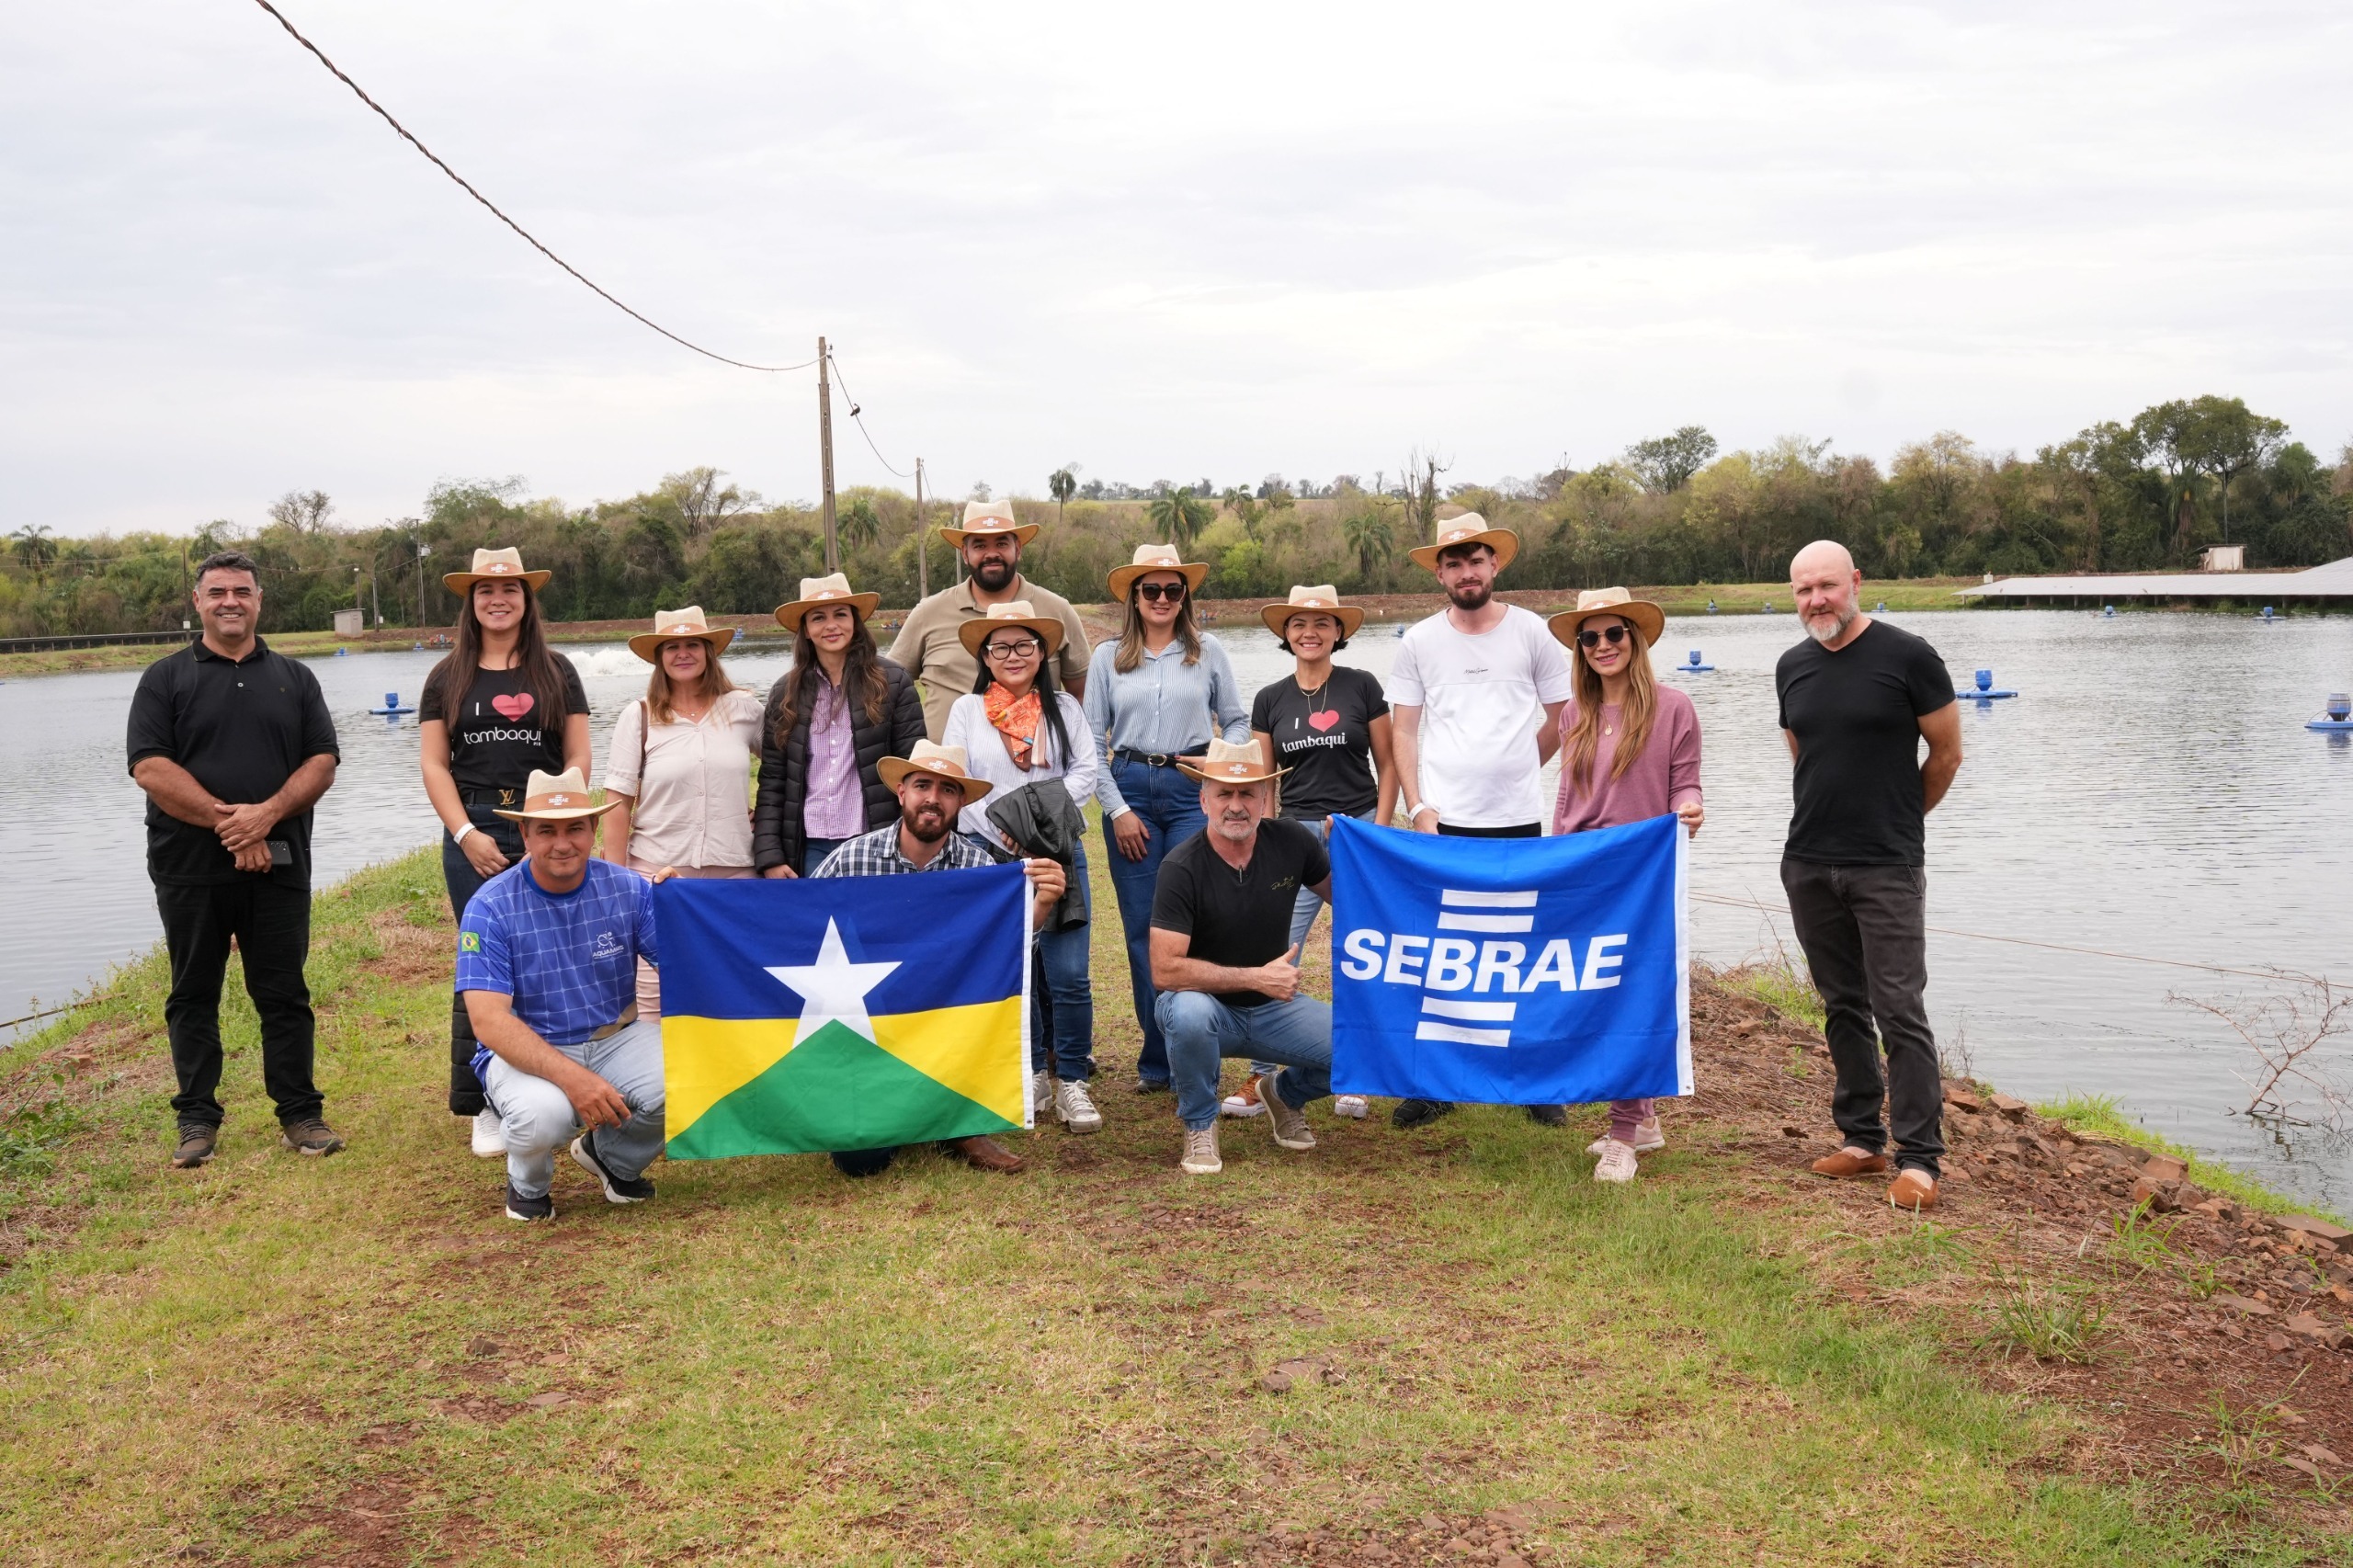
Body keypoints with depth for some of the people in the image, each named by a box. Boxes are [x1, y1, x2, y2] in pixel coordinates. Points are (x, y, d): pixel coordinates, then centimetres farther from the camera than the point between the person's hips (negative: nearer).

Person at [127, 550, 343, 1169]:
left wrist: (267, 814, -15)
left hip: (277, 865, 1)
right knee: (193, 997, 6)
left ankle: (300, 1113, 11)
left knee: (284, 995, 4)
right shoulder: (165, 678, 5)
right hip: (189, 868, -1)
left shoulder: (294, 678, 11)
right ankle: (197, 1119, 15)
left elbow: (323, 761, 2)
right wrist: (227, 821, -15)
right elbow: (150, 767, -7)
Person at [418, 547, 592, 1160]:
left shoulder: (556, 672, 10)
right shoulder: (448, 677, 9)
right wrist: (467, 834, -7)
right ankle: (488, 1106, 6)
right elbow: (433, 764, 5)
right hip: (473, 833, 0)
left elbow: (578, 759, 6)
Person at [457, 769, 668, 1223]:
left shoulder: (628, 889, -4)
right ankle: (528, 1185, 4)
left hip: (615, 1040, 3)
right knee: (543, 1113, -37)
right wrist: (571, 1076, -32)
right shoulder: (490, 907, -12)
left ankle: (615, 1159, 10)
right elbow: (489, 1020, -20)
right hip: (527, 1052, -3)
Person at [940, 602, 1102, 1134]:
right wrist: (1001, 830, -13)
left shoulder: (1064, 708, 9)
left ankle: (1071, 1081, 4)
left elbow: (1084, 774, 1)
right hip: (989, 854, 0)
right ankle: (1032, 1075, 20)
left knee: (1068, 975, -8)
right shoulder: (967, 710, 6)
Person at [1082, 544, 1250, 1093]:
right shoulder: (1108, 658, 7)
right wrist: (1117, 808, -2)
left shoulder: (1208, 652, 5)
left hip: (1192, 790, -1)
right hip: (1129, 791, 1)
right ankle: (1158, 1060, 11)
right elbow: (1093, 742, 6)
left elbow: (1237, 722, 10)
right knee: (1142, 928, 3)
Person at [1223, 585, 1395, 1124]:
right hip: (1297, 836, 1)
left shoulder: (1362, 687, 2)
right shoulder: (1270, 700, 7)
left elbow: (1387, 764, 5)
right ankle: (1261, 1077, 1)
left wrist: (1380, 829, -4)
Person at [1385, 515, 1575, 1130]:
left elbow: (1561, 718, 12)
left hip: (1518, 820, 0)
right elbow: (1404, 732, 6)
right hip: (1441, 822, 0)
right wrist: (1417, 806, -4)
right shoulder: (1418, 641, 5)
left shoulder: (1531, 631, 4)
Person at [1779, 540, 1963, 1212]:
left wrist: (1897, 820, 9)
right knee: (1843, 1006, 13)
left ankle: (1919, 1158, -1)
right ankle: (1862, 1139, 22)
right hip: (1807, 865, 6)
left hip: (1887, 867, -6)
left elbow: (1946, 754, 0)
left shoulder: (1907, 656, -9)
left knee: (1900, 1010, -7)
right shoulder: (1792, 667, 7)